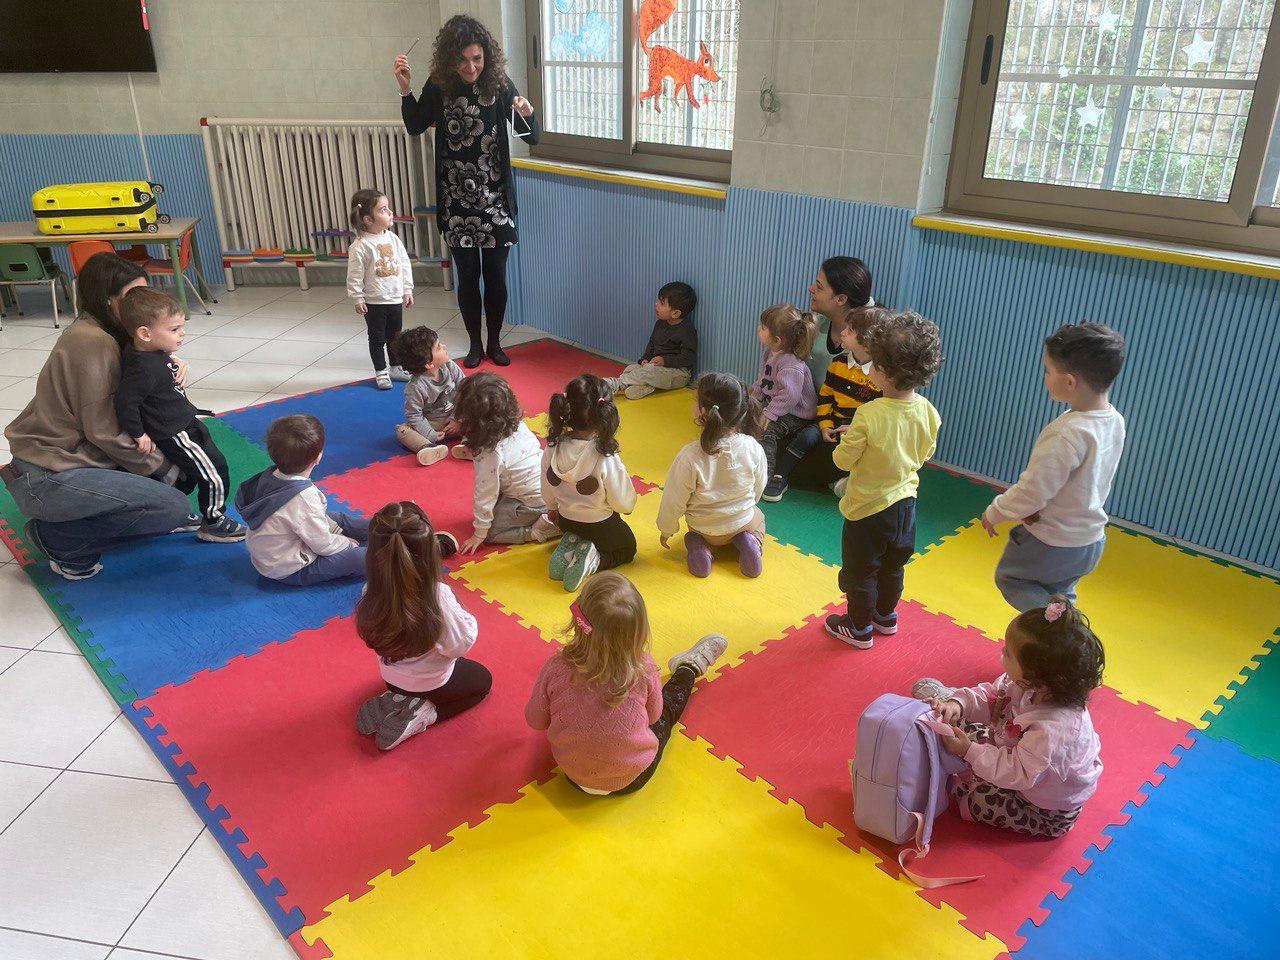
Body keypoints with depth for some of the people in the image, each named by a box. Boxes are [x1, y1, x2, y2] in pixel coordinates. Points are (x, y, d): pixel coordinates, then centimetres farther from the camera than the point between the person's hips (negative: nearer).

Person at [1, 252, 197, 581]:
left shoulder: (104, 335, 6)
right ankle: (59, 540, -5)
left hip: (67, 455, 10)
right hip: (46, 478, -10)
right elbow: (103, 431, -21)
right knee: (175, 508, -17)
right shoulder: (92, 342, -21)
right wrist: (161, 467, -10)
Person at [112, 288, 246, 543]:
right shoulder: (144, 368, -32)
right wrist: (139, 435, -23)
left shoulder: (154, 353, -2)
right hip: (175, 435, -10)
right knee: (215, 472, -1)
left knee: (187, 473, 26)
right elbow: (125, 402, -32)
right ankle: (212, 524, 15)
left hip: (184, 424, 10)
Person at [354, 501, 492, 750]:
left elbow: (373, 637, -8)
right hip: (431, 683, -4)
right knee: (483, 679, 25)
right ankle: (424, 714, 4)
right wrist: (469, 621, -5)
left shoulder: (371, 592, -24)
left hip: (392, 678, 5)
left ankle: (394, 701, 11)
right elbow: (460, 645, -24)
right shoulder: (438, 596, -37)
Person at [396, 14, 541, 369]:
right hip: (456, 201, 1)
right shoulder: (439, 86, -3)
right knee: (467, 275, 6)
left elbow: (533, 137, -5)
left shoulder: (499, 84, -6)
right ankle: (475, 344, 22)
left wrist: (528, 113, -26)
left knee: (496, 274, 5)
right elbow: (415, 127, 10)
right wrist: (405, 89, -6)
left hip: (495, 199, 0)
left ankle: (494, 343, 23)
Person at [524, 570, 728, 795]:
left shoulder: (555, 669, -28)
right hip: (634, 779, -1)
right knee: (668, 708, 26)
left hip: (575, 775, 2)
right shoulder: (642, 668, -29)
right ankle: (690, 668, 53)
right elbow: (653, 715, -8)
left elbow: (535, 720, -10)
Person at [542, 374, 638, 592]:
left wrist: (554, 509, 19)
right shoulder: (605, 458, -34)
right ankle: (593, 560, -3)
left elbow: (547, 492, -3)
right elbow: (624, 503, -21)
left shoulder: (553, 448, -19)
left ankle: (569, 547, 7)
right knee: (628, 549, 26)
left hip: (566, 521, 5)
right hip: (601, 525, -5)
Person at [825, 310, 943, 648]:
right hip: (905, 502, 6)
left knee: (859, 572, 15)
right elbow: (924, 454, 4)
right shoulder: (927, 412, -12)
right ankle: (886, 616, 46)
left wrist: (846, 439, 0)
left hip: (869, 508, -6)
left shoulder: (869, 416, -31)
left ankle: (859, 628, 32)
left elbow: (843, 460, -19)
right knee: (892, 567, 27)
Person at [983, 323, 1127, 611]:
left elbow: (1032, 490, -25)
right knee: (1058, 594, 26)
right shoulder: (1115, 421, -3)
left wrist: (993, 513, -8)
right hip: (1091, 543, 8)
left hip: (1051, 544, -8)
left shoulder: (1067, 433, -31)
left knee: (1008, 577, 17)